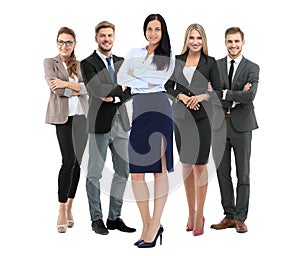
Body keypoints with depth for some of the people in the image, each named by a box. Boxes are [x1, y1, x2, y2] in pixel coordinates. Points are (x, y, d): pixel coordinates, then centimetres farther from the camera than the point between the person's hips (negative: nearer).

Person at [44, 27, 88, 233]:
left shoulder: (79, 65, 15)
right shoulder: (50, 62, 5)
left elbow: (88, 88, -1)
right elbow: (56, 88, -9)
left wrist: (67, 84, -13)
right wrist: (77, 89, -2)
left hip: (81, 116, 4)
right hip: (63, 116, -4)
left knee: (77, 162, 5)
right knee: (69, 160, -14)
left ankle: (69, 206, 16)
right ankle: (62, 211, -7)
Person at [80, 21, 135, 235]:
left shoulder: (121, 62, 14)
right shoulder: (88, 63, -3)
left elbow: (131, 91, 4)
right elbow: (96, 89, -18)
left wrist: (114, 97, -13)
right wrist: (123, 89, -13)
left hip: (121, 123, 6)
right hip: (100, 124, -6)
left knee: (123, 172, 8)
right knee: (95, 174, 1)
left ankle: (115, 218, 20)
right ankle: (97, 219, 13)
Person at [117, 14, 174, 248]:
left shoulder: (167, 57, 12)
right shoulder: (134, 53, 21)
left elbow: (159, 79, -5)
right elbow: (121, 78, 8)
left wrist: (135, 76, 4)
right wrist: (147, 82, -1)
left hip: (158, 110, -4)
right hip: (137, 112, 4)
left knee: (160, 169, -6)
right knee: (136, 171, -2)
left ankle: (155, 226, -4)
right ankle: (147, 225, 7)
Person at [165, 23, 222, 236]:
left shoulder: (210, 62, 0)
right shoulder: (177, 60, 7)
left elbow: (218, 92, -2)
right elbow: (168, 87, 6)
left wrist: (202, 96, -20)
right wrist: (181, 96, -12)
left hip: (202, 118, -3)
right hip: (181, 117, 3)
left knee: (199, 165, -4)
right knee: (186, 164, 9)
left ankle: (199, 215, 4)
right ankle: (191, 213, 20)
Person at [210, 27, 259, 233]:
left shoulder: (252, 68, 0)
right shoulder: (215, 66, 7)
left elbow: (250, 96, -15)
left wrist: (224, 93, -14)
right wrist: (236, 97, -15)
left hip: (241, 125, -3)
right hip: (219, 124, 3)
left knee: (243, 175, 3)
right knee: (223, 173, 8)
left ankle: (240, 218, 12)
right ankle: (229, 216, 19)